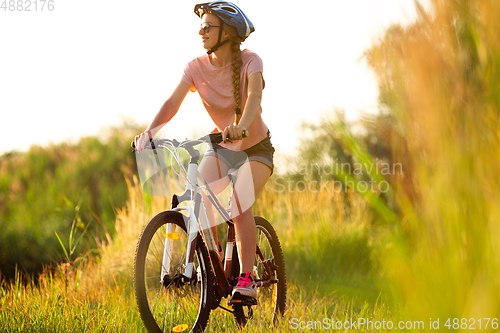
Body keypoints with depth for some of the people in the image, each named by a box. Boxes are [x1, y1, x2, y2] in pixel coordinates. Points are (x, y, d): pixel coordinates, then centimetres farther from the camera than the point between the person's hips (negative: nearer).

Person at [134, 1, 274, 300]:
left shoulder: (250, 62, -18)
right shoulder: (197, 67, -9)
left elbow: (254, 96, -36)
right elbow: (174, 101, -21)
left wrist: (241, 125, -57)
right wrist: (151, 130, -40)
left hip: (256, 147, -4)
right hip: (222, 146, 4)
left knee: (239, 204, -27)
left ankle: (247, 279, -18)